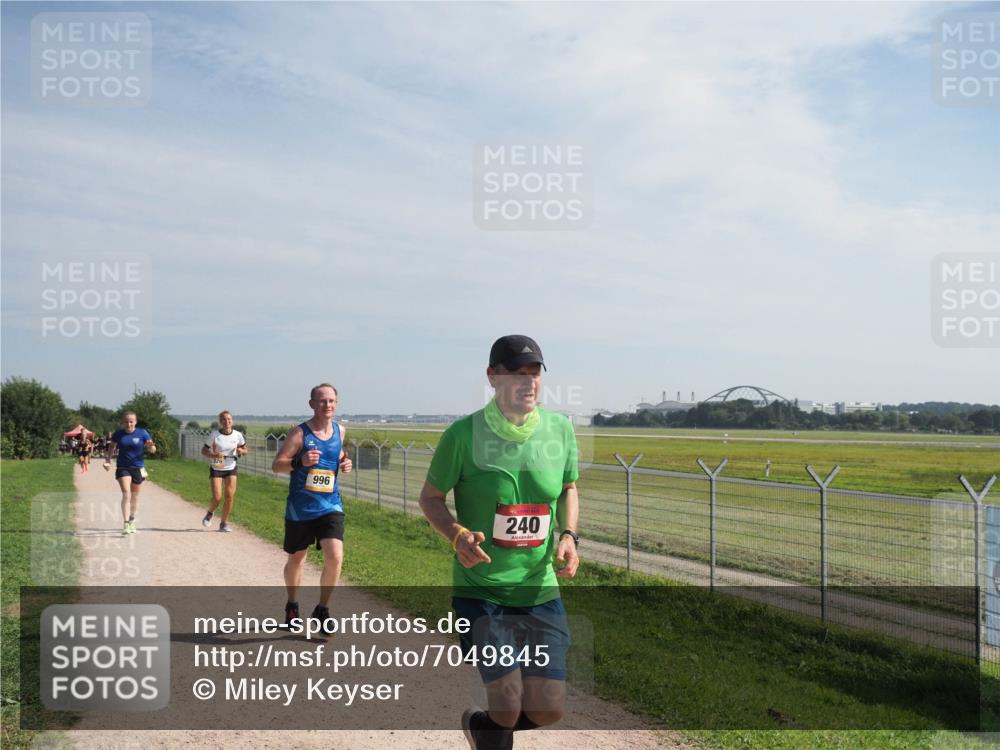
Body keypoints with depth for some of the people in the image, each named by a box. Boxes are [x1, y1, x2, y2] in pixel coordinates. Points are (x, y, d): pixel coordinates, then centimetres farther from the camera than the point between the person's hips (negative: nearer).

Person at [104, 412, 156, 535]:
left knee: (135, 497, 14)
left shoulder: (142, 433, -4)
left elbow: (153, 450, -2)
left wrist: (151, 446, -25)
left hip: (138, 468, 1)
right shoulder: (118, 434, -1)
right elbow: (112, 448, 12)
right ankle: (126, 524, -17)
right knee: (126, 494, -15)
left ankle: (131, 520, 34)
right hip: (123, 468, -1)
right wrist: (108, 460, -3)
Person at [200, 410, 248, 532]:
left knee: (230, 497, -6)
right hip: (216, 469, -2)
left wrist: (241, 451, -14)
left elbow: (245, 450, 9)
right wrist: (213, 455, -22)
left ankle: (223, 523, 11)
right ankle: (210, 513, 25)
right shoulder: (214, 434, -10)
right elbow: (203, 450, -4)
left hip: (231, 469, 2)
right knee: (217, 498, -9)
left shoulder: (237, 435, -4)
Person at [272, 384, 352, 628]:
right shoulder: (300, 433, -10)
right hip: (300, 507, -2)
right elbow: (276, 465, -9)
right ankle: (292, 606, 40)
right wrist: (300, 462, -28)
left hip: (330, 506, 2)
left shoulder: (340, 431, 4)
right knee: (296, 559, 15)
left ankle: (322, 610, 4)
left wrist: (345, 462, 3)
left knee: (335, 557, -15)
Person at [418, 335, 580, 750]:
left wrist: (569, 535, -2)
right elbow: (430, 497, -1)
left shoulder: (560, 429, -1)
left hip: (541, 590, 4)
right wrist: (458, 535, -20)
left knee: (549, 709, 6)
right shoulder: (464, 434, -13)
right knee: (509, 704, -6)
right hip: (481, 590, -4)